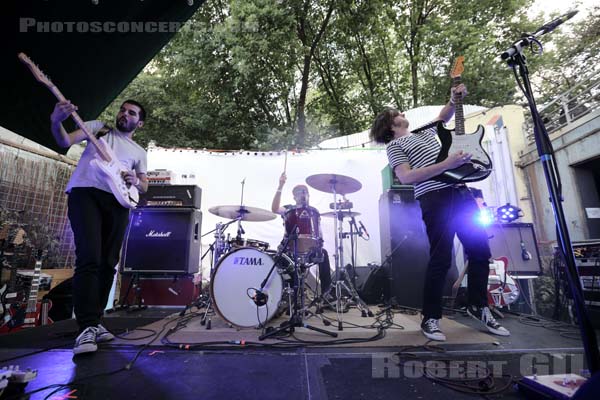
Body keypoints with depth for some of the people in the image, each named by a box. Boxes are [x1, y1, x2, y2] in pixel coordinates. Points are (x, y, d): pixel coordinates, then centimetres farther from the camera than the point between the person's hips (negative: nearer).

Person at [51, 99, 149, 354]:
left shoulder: (139, 152, 23)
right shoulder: (98, 127, 19)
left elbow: (145, 187, 18)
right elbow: (65, 142, 5)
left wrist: (135, 181, -5)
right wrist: (56, 122, -15)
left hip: (117, 202, 3)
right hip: (85, 193, -3)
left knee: (108, 263, 3)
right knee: (89, 258, -16)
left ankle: (94, 321, 15)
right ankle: (87, 327, -13)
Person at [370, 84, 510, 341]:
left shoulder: (424, 132, 26)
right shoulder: (394, 145, 2)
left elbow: (444, 116, 44)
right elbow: (406, 177, -14)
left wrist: (454, 99, 24)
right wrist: (446, 164, -15)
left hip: (460, 192, 8)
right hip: (435, 199, -8)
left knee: (480, 250, 9)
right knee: (441, 259, -9)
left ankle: (478, 306, 28)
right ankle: (430, 318, 7)